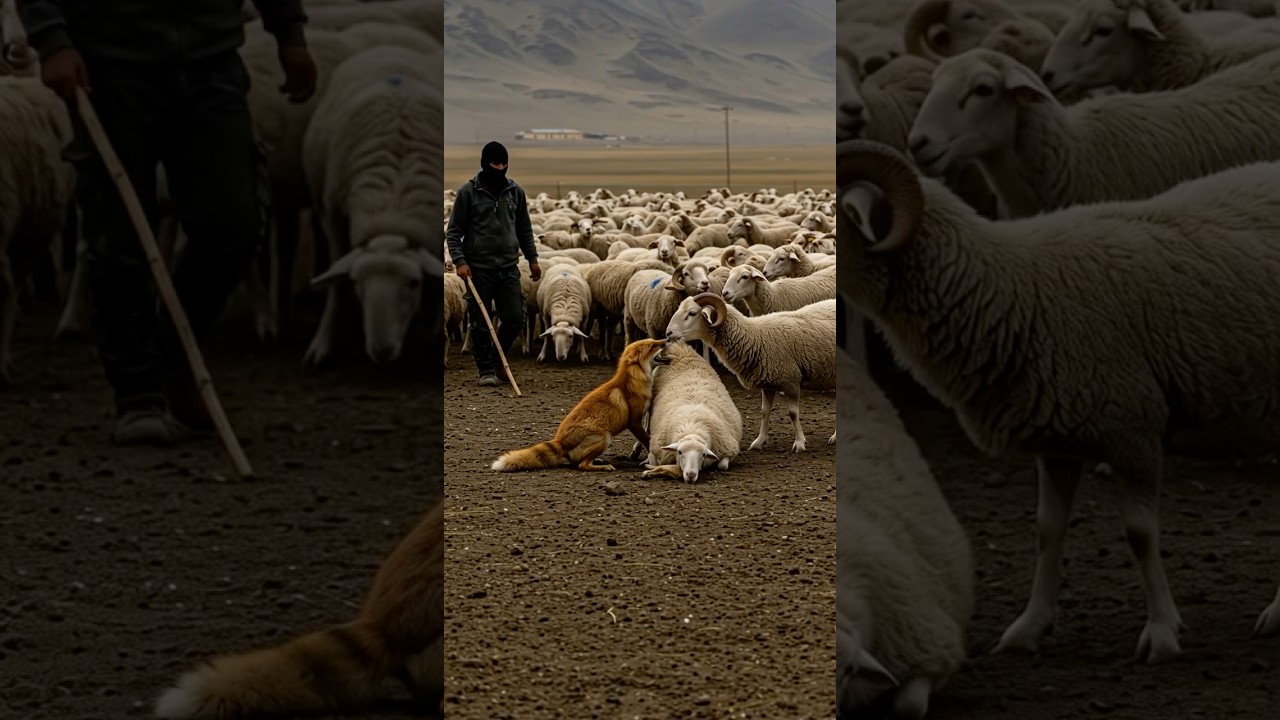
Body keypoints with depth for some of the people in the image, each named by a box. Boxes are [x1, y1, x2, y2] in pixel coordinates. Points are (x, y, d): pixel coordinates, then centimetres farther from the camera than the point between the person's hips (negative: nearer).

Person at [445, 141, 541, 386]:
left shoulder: (515, 192, 8)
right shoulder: (468, 192, -3)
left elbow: (524, 230, 18)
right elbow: (453, 231, -2)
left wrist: (532, 258, 12)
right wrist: (459, 261, -13)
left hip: (509, 267, 3)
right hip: (478, 268, -3)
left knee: (515, 319, -1)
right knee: (480, 323, 1)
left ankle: (497, 357, 23)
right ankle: (486, 368, 13)